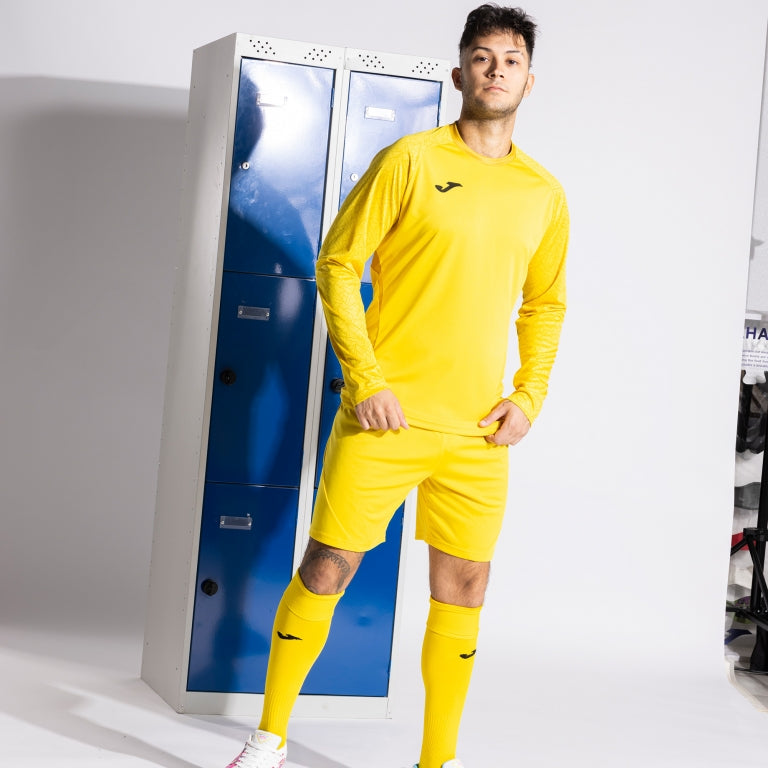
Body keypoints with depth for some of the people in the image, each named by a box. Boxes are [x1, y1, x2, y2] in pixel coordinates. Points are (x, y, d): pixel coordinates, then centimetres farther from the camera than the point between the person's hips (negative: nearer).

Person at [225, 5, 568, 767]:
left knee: (461, 588, 7)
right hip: (386, 416, -4)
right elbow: (336, 264, -4)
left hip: (478, 432, 4)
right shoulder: (410, 160, -2)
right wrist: (366, 379, -11)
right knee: (328, 565, -1)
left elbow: (544, 306, 19)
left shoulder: (544, 195, 10)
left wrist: (529, 396, 6)